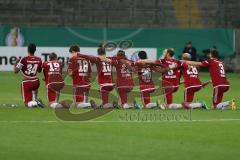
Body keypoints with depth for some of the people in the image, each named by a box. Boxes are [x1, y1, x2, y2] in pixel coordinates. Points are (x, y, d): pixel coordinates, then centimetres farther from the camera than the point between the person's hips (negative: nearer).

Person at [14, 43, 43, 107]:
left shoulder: (24, 59, -14)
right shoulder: (38, 59, -1)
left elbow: (16, 71, -11)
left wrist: (16, 63, 7)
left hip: (26, 82, -4)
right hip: (36, 82, 4)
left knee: (28, 103, 2)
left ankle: (35, 103, -28)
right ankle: (35, 99, 19)